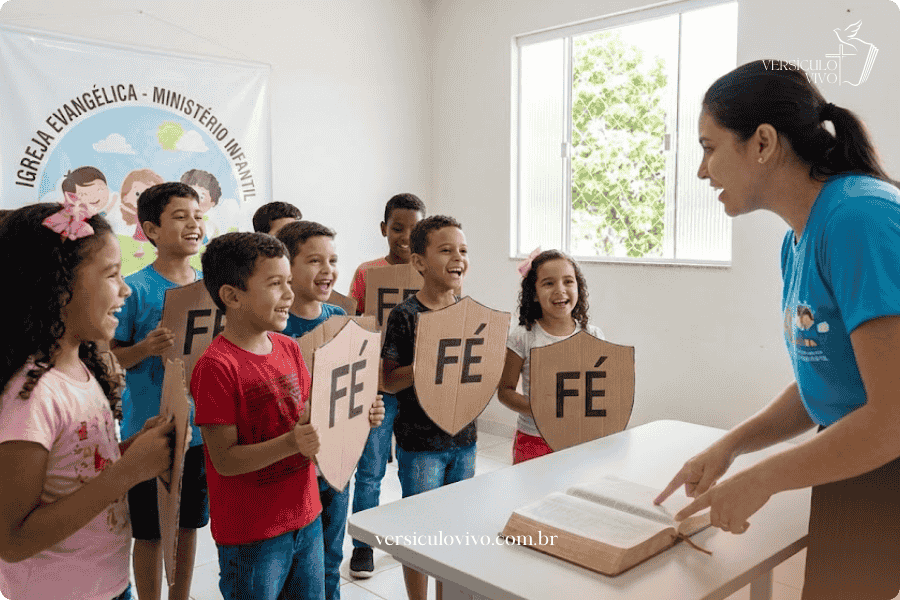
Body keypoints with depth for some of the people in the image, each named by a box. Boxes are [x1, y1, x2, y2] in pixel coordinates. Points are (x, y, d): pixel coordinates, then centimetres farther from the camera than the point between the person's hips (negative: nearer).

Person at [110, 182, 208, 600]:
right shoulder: (134, 289, -11)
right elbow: (109, 358, -8)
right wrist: (146, 348, -27)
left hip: (201, 428, 5)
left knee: (189, 523, 18)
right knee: (150, 531, 9)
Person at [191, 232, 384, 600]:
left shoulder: (289, 348, 4)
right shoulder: (217, 366, -19)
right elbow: (224, 460, -19)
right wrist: (291, 443, -31)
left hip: (306, 518, 7)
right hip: (251, 536, -7)